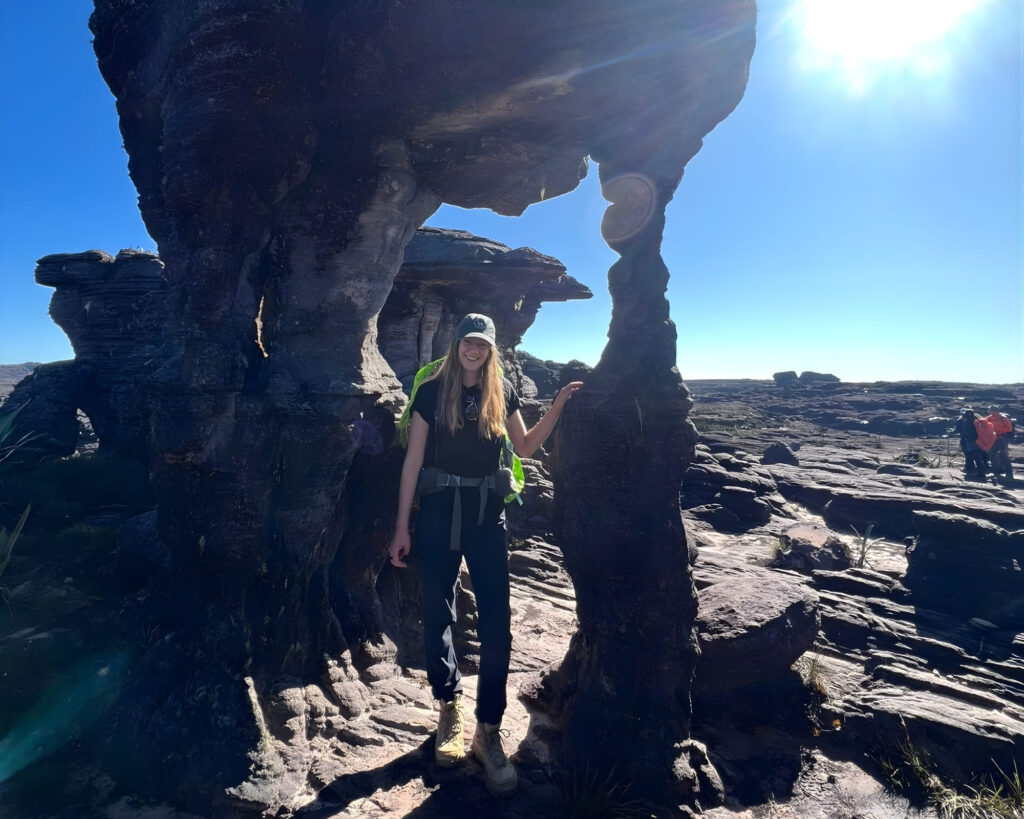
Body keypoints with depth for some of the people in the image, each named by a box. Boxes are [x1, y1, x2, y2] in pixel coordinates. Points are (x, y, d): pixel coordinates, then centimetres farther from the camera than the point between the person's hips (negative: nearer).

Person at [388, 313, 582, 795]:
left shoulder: (502, 393, 5)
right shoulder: (431, 391, -1)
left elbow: (524, 448, 12)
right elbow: (413, 461, -1)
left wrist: (558, 406, 1)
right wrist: (402, 527, -3)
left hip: (487, 512, 1)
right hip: (439, 510, -1)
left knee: (496, 623, -1)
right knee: (437, 616, 8)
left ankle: (488, 731, 14)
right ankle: (450, 708, 30)